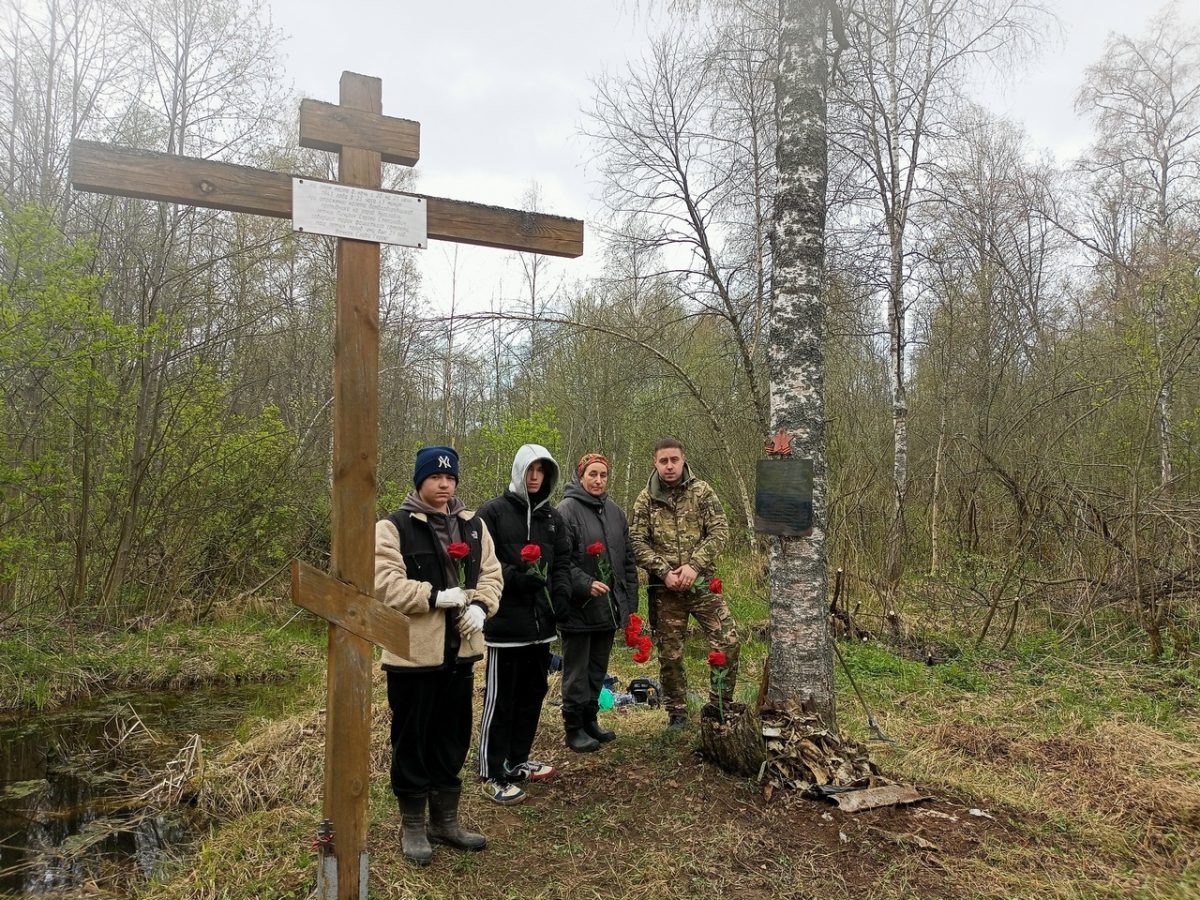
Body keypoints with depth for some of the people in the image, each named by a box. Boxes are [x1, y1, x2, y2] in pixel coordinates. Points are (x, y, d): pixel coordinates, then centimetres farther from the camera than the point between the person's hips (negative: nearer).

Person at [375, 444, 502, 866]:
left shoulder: (473, 525, 10)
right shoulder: (394, 526, -8)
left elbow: (491, 574, 9)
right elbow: (385, 583, -17)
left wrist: (480, 606, -10)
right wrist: (436, 597, -24)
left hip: (459, 650, 6)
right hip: (413, 653, -5)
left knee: (453, 736, 15)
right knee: (412, 738, 6)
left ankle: (445, 820, 31)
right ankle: (413, 827, 22)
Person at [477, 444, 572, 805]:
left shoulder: (552, 516, 13)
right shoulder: (493, 512, -5)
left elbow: (563, 561, 15)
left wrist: (559, 593, -2)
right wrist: (516, 577, -22)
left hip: (541, 622, 7)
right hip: (505, 621, -6)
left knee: (532, 693, 15)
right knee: (500, 699, 0)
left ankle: (517, 761, 31)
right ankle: (492, 775, 11)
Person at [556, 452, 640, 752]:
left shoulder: (614, 512, 11)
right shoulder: (566, 510, -11)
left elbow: (627, 560, 13)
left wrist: (630, 602, 10)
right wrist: (586, 584, -27)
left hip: (609, 608, 7)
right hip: (578, 608, -6)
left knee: (598, 669, 18)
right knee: (577, 672, 5)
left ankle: (590, 720, 32)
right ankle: (574, 729, 18)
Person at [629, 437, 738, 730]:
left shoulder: (702, 491, 0)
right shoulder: (646, 499, 2)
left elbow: (719, 531, -5)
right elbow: (637, 542, -1)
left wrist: (694, 565, -15)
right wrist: (664, 572, -13)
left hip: (702, 583, 0)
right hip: (665, 588, 0)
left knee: (728, 642, -7)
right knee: (669, 654, 8)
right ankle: (676, 713, 24)